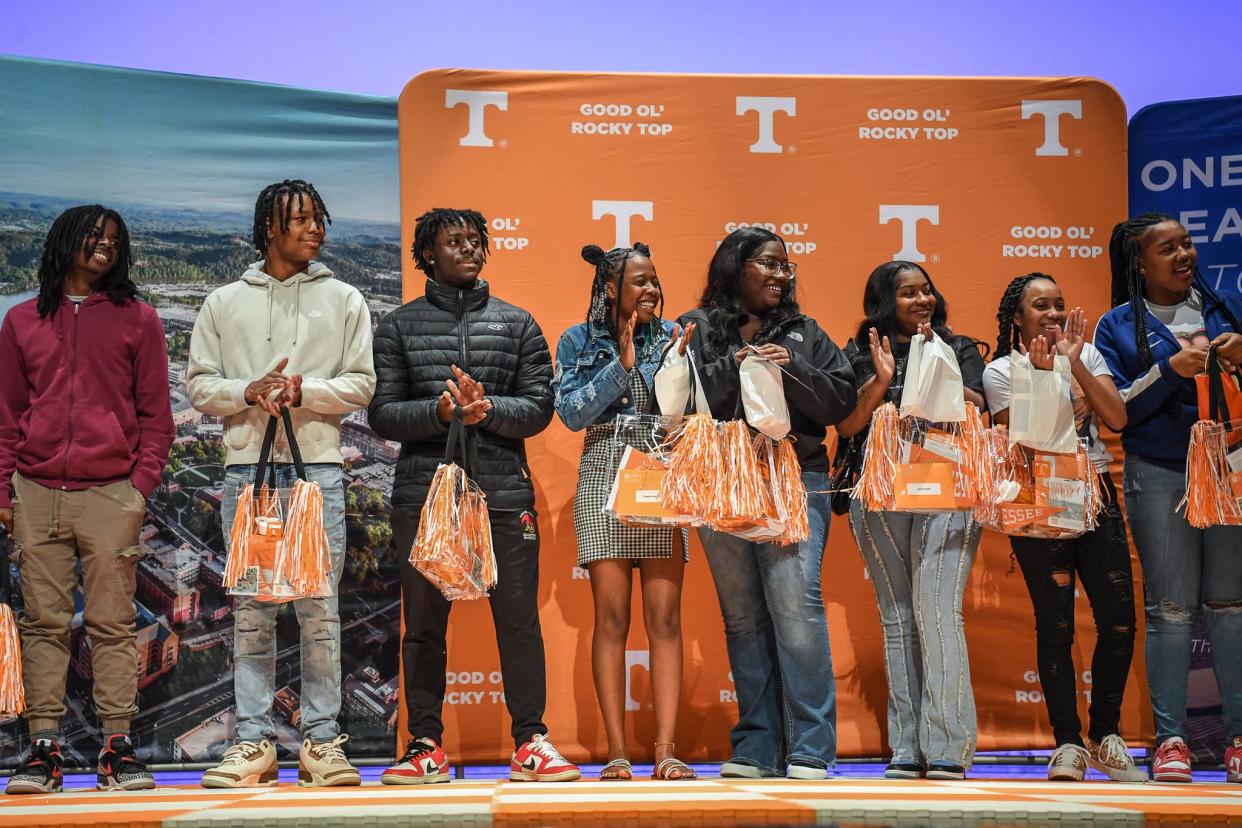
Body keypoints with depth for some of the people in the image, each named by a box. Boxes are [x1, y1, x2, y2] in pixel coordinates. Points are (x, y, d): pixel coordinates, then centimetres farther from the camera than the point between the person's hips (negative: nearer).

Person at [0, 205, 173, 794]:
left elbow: (155, 413, 7)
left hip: (111, 494, -2)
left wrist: (142, 484, -4)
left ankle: (117, 749, 0)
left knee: (112, 623, -2)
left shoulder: (137, 319, 8)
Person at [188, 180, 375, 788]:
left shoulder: (343, 300, 10)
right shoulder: (224, 304, 12)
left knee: (320, 610, -2)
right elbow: (198, 385, 9)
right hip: (246, 469, 1)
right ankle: (254, 742, 6)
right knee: (251, 611, 2)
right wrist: (249, 392, -9)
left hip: (317, 469, -1)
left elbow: (361, 383, 4)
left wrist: (302, 390, -11)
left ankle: (322, 739, 4)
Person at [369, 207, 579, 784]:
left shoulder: (517, 324, 12)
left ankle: (531, 742, 7)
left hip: (504, 493, 0)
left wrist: (487, 407, -14)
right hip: (424, 493, 0)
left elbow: (539, 408, 4)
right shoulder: (399, 326, 10)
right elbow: (382, 414, 2)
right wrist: (440, 412, -15)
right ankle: (427, 745, 13)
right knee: (424, 624, 5)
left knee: (519, 619, -1)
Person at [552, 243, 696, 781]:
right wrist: (622, 364, -9)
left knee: (665, 618, -5)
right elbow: (572, 414, -4)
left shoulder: (671, 336, 11)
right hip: (604, 480, -1)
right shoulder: (579, 341, 8)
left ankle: (665, 750, -4)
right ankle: (617, 751, -1)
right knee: (611, 618, -3)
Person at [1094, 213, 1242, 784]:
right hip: (1159, 475, -2)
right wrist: (1171, 369, -14)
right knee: (1171, 608, -4)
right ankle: (1170, 739, 1)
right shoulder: (1118, 326, 6)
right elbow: (1117, 410, -2)